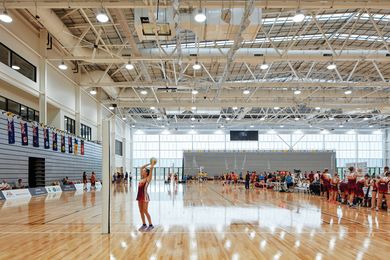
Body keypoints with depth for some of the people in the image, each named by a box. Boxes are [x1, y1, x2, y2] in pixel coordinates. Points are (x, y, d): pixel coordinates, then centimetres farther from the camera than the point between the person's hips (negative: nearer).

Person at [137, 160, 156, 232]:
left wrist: (153, 163, 4)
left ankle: (151, 225, 2)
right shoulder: (142, 178, 13)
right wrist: (149, 163, 22)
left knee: (145, 211, -6)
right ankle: (144, 224, 20)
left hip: (144, 196, -7)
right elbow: (142, 167, 19)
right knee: (141, 211, 10)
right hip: (140, 196, 7)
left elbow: (151, 168, -10)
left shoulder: (148, 179, -6)